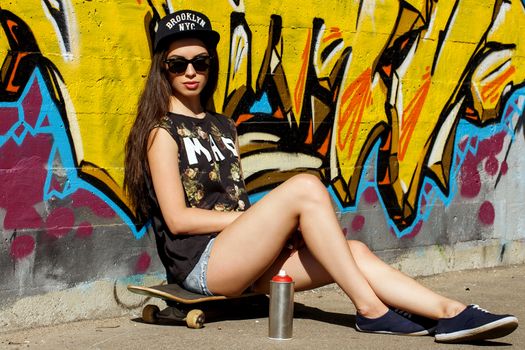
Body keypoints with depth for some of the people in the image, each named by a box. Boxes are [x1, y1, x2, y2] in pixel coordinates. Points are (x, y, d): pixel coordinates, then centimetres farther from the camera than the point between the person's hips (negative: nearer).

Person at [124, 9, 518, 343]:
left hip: (242, 260, 7)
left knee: (353, 252, -13)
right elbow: (177, 218, -9)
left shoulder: (223, 127, 22)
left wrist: (272, 223, -2)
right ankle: (369, 308, -23)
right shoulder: (162, 132, 0)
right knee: (305, 186, -25)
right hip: (203, 263, -7)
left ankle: (448, 311, -24)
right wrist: (260, 217, -9)